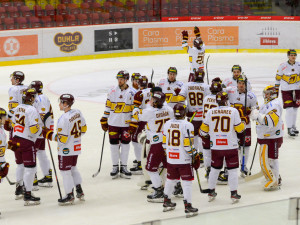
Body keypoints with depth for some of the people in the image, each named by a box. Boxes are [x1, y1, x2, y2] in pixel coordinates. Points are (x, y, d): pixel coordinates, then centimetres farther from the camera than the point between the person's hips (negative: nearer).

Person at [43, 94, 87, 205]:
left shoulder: (64, 119, -26)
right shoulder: (77, 112, 0)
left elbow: (62, 139, -24)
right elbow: (83, 129, 11)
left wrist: (49, 134, -13)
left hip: (66, 150, -9)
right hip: (76, 147, 9)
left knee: (65, 171, 2)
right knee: (73, 168, 23)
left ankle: (70, 196, 7)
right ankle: (79, 192, 29)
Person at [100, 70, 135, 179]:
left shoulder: (132, 93, -2)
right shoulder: (112, 91, 4)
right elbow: (108, 106, 9)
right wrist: (104, 121, 8)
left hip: (126, 124, -2)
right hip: (113, 123, 2)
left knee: (125, 145, 4)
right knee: (114, 145, 5)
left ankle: (123, 167, 15)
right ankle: (115, 167, 16)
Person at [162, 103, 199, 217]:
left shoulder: (167, 124, 4)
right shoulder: (187, 125, -15)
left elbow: (165, 143, 11)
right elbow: (188, 145, -17)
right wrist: (195, 156, -5)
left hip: (171, 158, 6)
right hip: (184, 160, -6)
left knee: (171, 180, 20)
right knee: (187, 182, -1)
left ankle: (167, 203, 31)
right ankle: (188, 207, -3)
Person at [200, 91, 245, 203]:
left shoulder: (210, 112, -2)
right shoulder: (233, 111, -9)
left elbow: (204, 130, 4)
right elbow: (240, 129, -5)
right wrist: (243, 123, 17)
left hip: (215, 146, 3)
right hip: (230, 146, -3)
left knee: (215, 169, 15)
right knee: (232, 169, 5)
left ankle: (211, 192, 22)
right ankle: (234, 194, 5)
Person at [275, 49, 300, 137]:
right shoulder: (283, 66, -9)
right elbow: (278, 78, -1)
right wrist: (276, 90, 2)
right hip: (286, 90, -4)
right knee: (289, 109, -11)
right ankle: (289, 129, -4)